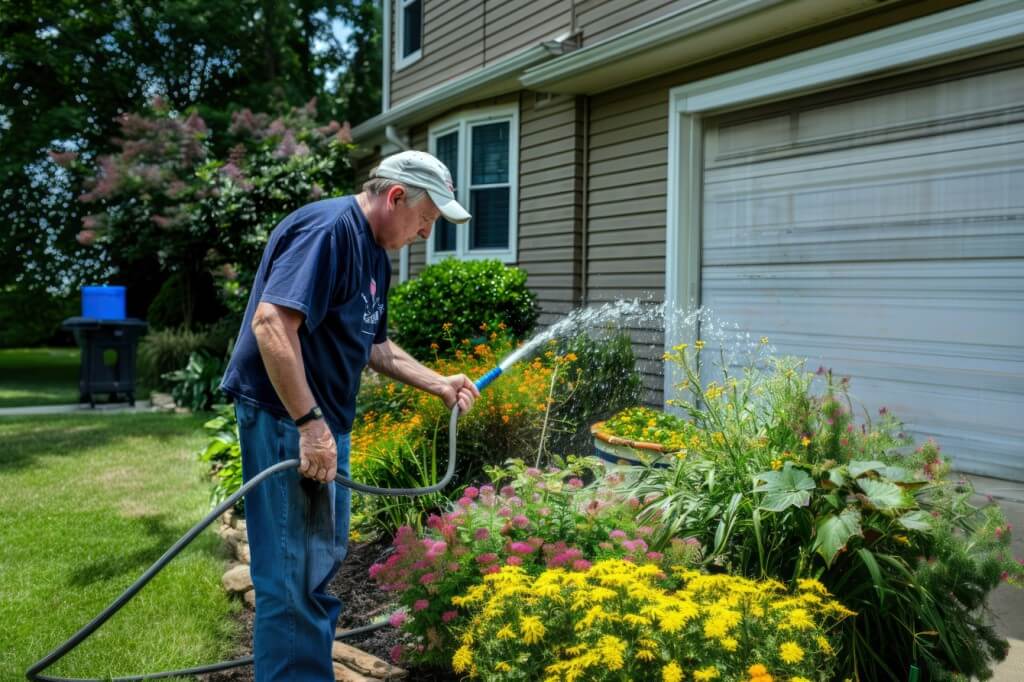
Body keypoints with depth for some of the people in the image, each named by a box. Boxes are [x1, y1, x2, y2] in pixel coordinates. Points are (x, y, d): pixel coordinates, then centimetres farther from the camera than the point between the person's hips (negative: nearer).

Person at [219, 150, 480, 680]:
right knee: (293, 575, -3)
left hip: (326, 421, 10)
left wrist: (439, 384, 16)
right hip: (286, 420, -10)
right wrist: (309, 424, -27)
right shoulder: (328, 228, -18)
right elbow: (271, 323, -27)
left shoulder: (375, 254, 13)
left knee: (324, 562, 19)